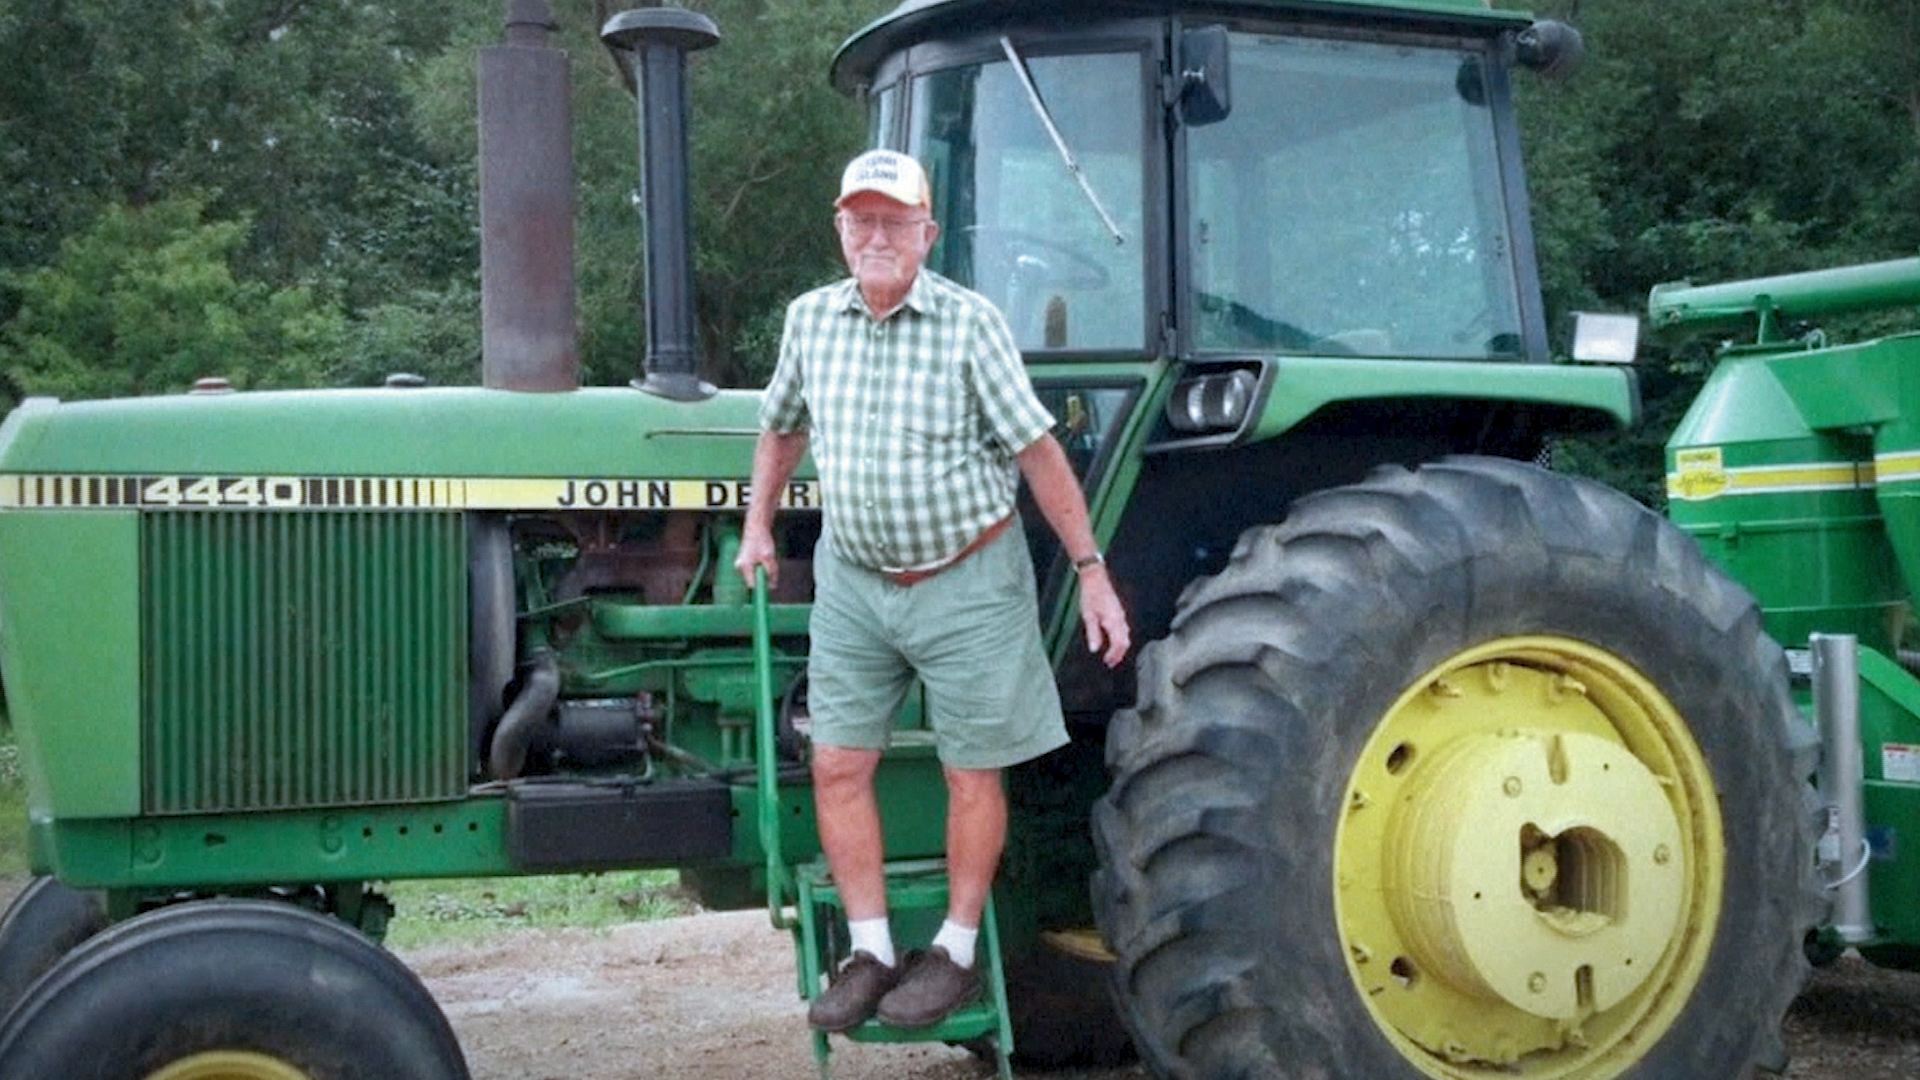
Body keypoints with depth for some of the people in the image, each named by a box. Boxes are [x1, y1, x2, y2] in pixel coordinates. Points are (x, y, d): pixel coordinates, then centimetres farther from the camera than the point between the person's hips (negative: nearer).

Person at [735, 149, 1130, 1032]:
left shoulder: (968, 322, -12)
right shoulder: (811, 319, 1)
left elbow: (1037, 449, -11)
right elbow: (782, 427, 18)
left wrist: (1092, 572, -12)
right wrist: (758, 529, 17)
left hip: (967, 580, -4)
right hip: (854, 579, 4)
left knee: (972, 773, 5)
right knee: (838, 766, 3)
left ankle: (956, 951, 19)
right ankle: (870, 950, 15)